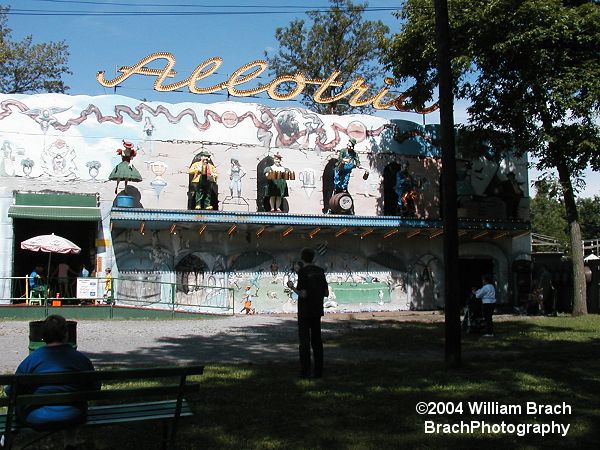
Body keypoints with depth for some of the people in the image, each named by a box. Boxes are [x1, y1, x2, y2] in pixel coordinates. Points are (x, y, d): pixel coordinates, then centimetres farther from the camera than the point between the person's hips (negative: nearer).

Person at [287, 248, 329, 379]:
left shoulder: (302, 271, -12)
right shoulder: (320, 271, 6)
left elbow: (303, 294, -17)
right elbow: (326, 293, 7)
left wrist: (292, 287, -2)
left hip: (305, 311, -5)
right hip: (317, 310, 5)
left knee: (304, 341, 0)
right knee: (317, 341, 10)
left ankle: (305, 371, -1)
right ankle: (318, 371, 11)